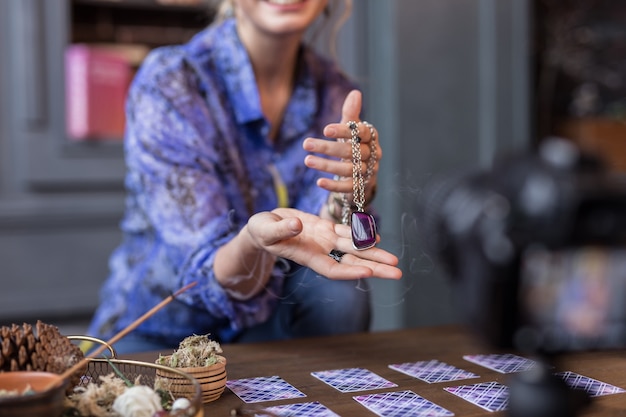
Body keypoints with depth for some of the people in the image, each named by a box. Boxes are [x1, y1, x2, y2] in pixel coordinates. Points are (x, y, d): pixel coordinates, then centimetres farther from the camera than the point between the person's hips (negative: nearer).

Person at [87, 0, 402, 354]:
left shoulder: (334, 93, -3)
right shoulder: (167, 82, -17)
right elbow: (205, 272, -22)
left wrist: (350, 192, -34)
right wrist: (255, 241, -45)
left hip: (258, 328, 5)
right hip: (155, 335, -4)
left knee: (339, 292, -24)